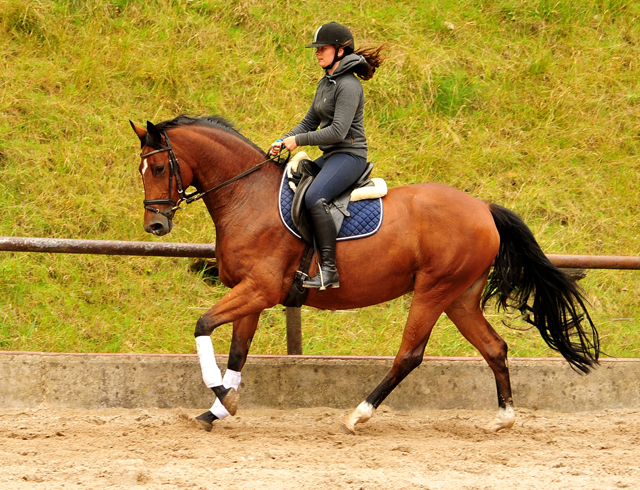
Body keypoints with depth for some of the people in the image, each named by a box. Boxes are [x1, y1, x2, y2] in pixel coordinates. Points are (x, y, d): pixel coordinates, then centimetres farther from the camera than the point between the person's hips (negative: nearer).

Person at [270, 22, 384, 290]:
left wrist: (298, 140, -17)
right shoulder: (326, 83, 15)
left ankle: (329, 270, -32)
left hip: (349, 155, -11)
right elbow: (310, 122, 20)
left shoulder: (348, 86, -15)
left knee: (314, 198, -32)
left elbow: (338, 131, -22)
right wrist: (283, 142, 4)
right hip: (331, 157, 11)